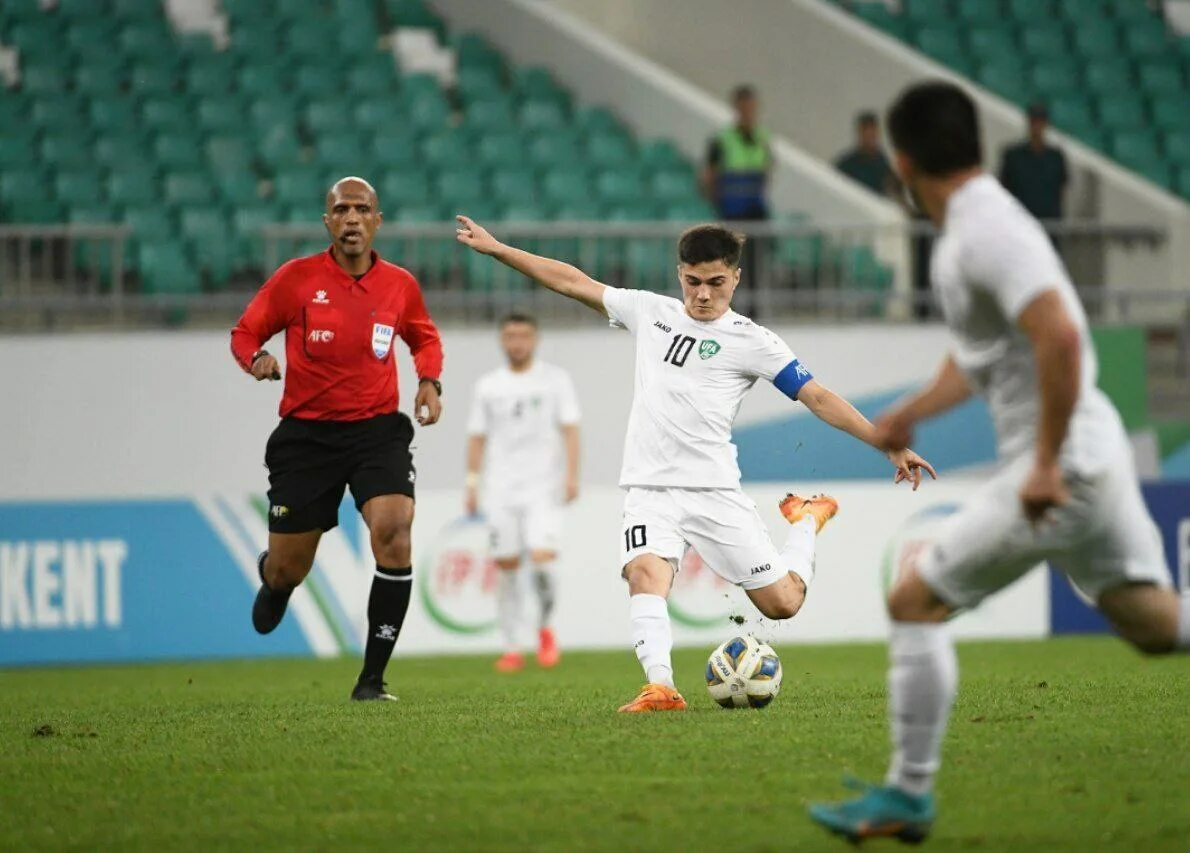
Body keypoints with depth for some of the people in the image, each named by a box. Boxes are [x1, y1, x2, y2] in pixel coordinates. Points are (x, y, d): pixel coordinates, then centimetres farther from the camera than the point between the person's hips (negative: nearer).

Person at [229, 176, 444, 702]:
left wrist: (430, 382, 2)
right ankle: (271, 579, 49)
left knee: (393, 530, -25)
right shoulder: (296, 278, -4)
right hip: (305, 434, 0)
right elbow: (245, 332, 6)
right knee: (289, 569, 4)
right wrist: (256, 356, -17)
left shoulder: (399, 285, 3)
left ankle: (373, 677, -14)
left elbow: (425, 339, 22)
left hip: (378, 428, 1)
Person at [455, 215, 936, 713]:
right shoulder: (651, 312, 11)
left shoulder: (750, 340, -1)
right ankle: (660, 686, -40)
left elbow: (819, 398, -3)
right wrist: (495, 248, 16)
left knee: (782, 602, 0)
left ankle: (806, 521, 31)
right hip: (650, 489, 2)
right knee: (645, 570, -29)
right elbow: (573, 282, 16)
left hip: (714, 490, -2)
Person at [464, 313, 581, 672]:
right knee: (506, 567, -1)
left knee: (542, 556, -18)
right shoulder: (487, 386, 11)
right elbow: (477, 437, 13)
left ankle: (545, 627, 7)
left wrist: (571, 474, -10)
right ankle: (512, 649, 6)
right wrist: (471, 484, 6)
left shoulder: (555, 380, 5)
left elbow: (570, 429, 1)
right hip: (500, 490, 2)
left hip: (543, 486, -2)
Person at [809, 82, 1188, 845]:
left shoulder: (987, 231, -15)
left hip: (1059, 470, -9)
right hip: (1097, 459, 10)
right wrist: (914, 412, 25)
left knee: (915, 603, 0)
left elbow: (1059, 335, -28)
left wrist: (1047, 463, -26)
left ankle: (908, 797, 6)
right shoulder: (970, 228, 15)